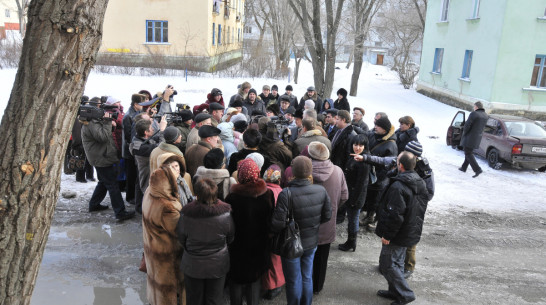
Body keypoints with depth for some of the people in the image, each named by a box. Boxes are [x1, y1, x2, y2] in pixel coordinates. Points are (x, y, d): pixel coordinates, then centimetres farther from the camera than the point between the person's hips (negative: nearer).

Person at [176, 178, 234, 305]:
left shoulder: (187, 212, -24)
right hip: (218, 264, 0)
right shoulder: (225, 211, -22)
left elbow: (181, 238, -6)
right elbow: (231, 237, -4)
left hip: (192, 265, 0)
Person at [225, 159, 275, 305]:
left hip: (238, 249, -3)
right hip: (259, 249, 3)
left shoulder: (232, 198, -24)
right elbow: (271, 220, -1)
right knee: (254, 281, 22)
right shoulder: (268, 194, -13)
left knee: (236, 282, 17)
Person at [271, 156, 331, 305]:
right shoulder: (321, 190, -14)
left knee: (294, 281, 15)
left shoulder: (286, 194, -29)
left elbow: (278, 223, -27)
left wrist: (272, 231, -4)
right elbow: (327, 216, -2)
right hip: (312, 242, 4)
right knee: (307, 278, 24)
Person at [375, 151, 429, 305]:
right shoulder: (420, 183, 4)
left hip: (398, 234, -9)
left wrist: (387, 235, -18)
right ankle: (395, 291, 33)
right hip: (412, 233, 9)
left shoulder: (398, 186, -26)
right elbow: (422, 208, 14)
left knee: (387, 264, 3)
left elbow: (395, 215, -28)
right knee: (397, 262, 22)